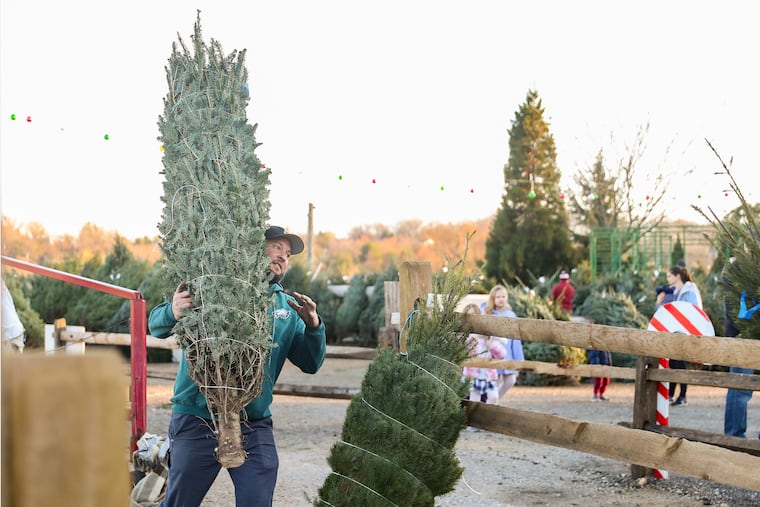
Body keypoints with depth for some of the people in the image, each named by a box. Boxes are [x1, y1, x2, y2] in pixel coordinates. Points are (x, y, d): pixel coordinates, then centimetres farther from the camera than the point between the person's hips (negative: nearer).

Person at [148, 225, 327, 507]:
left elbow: (310, 364, 10)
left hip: (255, 429, 3)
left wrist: (313, 326, -10)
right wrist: (173, 312, -29)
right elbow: (156, 324, -4)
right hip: (197, 422, -3)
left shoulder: (288, 308, 13)